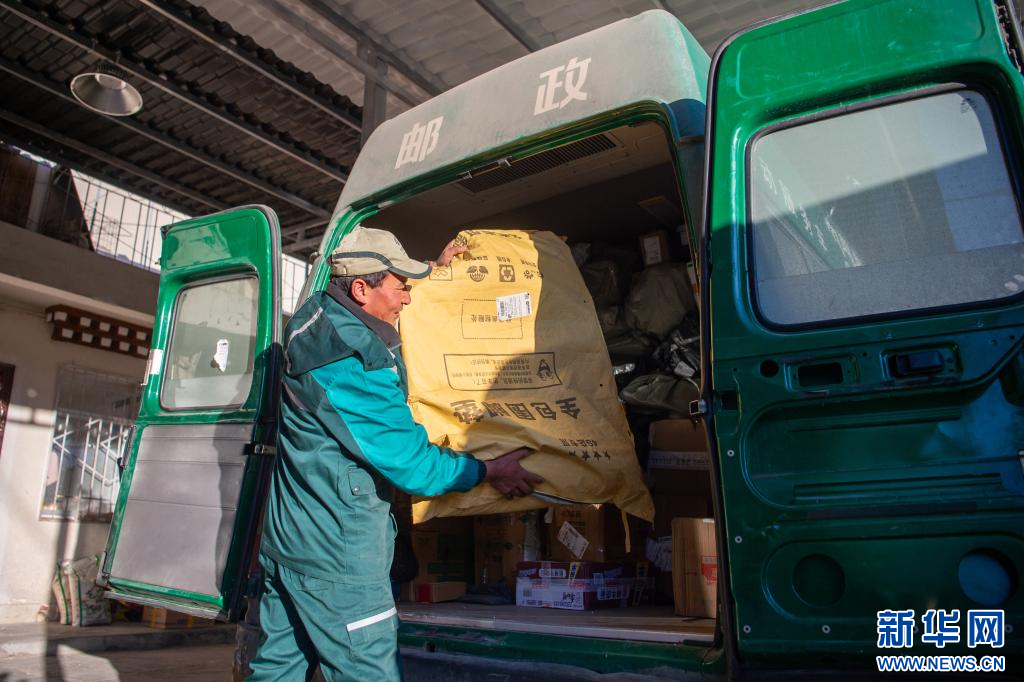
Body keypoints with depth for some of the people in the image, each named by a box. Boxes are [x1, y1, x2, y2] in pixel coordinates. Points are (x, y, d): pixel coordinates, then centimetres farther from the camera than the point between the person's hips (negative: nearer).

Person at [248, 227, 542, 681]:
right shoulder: (353, 367, -26)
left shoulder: (317, 319, 2)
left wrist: (436, 269, 24)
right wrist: (489, 471, -6)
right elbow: (411, 464, -20)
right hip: (335, 556, -10)